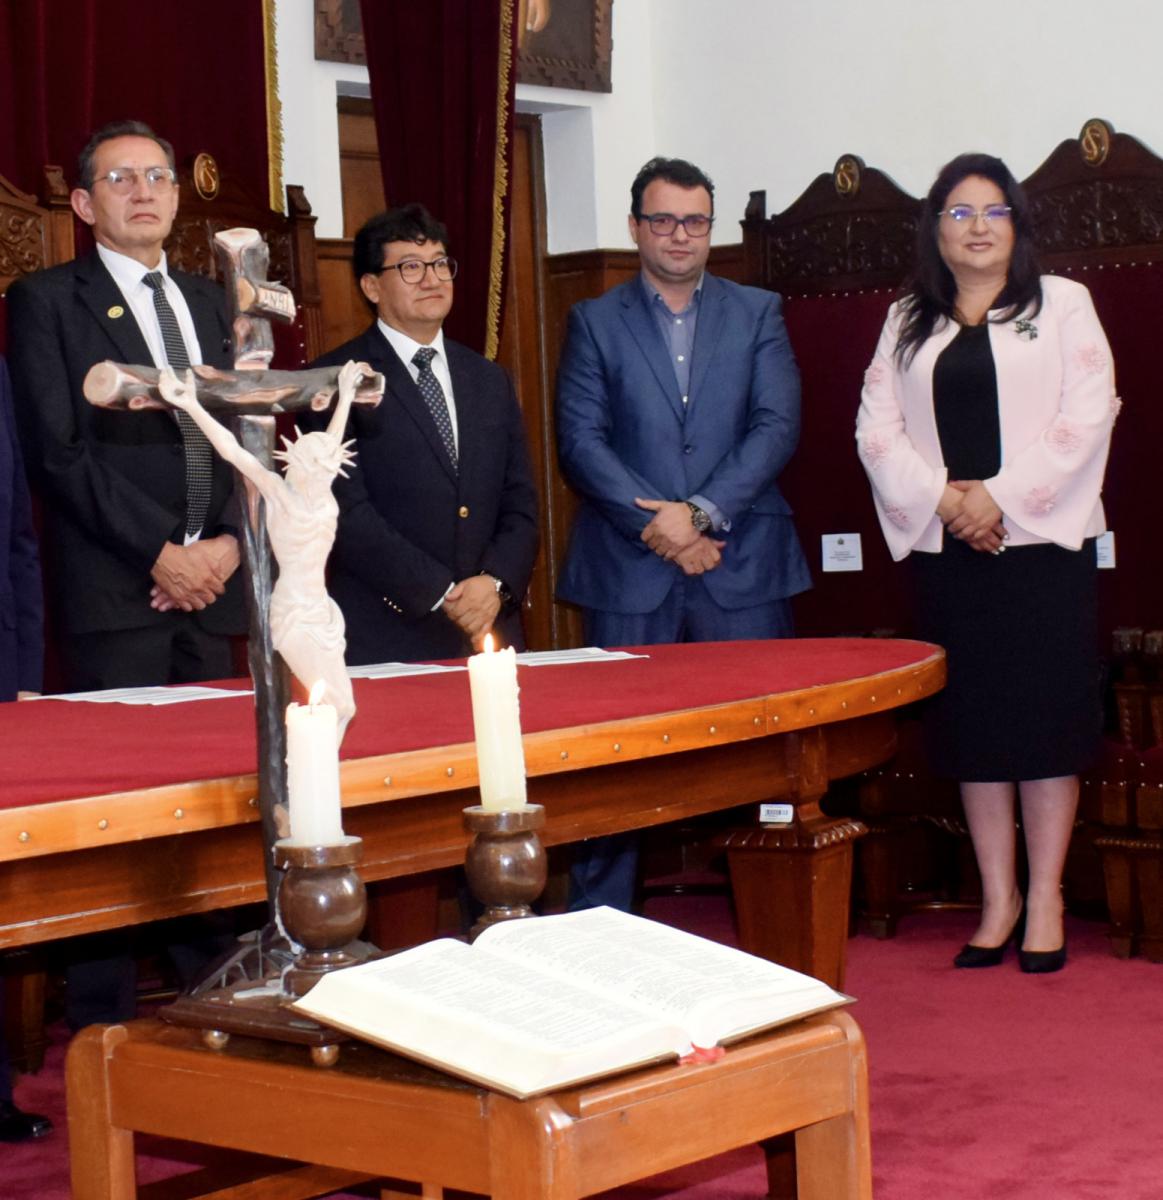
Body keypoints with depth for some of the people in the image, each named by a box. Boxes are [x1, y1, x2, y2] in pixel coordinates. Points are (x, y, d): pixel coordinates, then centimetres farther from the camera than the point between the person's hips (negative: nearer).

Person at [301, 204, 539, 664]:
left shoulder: (490, 381, 15)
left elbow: (519, 506, 12)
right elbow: (346, 513, -11)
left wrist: (497, 584, -7)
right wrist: (441, 595, -14)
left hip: (490, 630, 5)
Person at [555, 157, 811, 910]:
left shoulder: (757, 313, 10)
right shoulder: (595, 322, 9)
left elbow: (778, 425, -1)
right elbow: (581, 440, -1)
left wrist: (701, 513, -13)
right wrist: (658, 525, -13)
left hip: (742, 565, 1)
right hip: (630, 571, 0)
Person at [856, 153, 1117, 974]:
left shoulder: (1062, 305, 4)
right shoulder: (908, 321, 14)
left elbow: (1085, 420, -6)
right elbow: (877, 427, 5)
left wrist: (999, 498, -13)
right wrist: (943, 497, -11)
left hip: (1041, 541, -3)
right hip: (946, 547, 3)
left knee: (1046, 715, -2)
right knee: (973, 721, 5)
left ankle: (1045, 900, 7)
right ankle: (998, 899, 14)